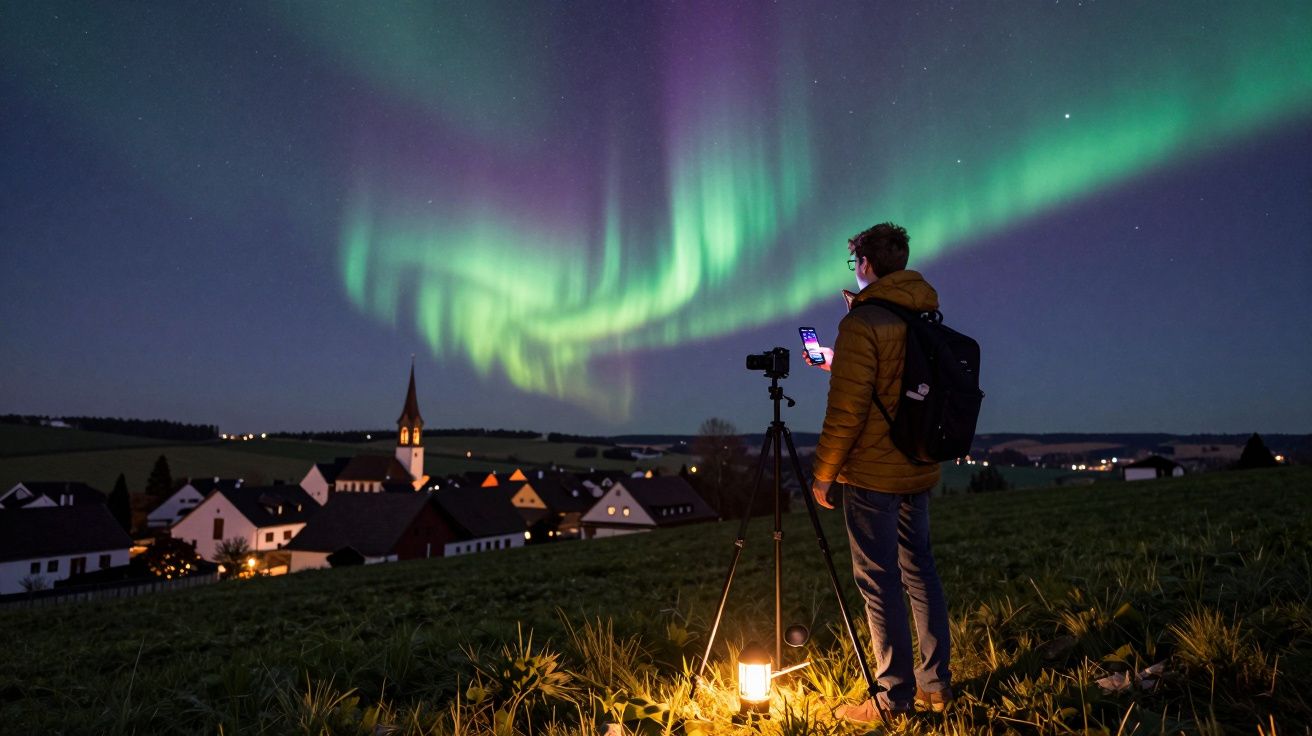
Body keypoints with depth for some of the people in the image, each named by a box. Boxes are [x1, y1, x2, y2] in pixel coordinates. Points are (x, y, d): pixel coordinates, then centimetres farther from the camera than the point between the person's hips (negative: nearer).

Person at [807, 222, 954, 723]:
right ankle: (936, 683, 25)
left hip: (871, 475, -8)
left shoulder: (863, 321, -15)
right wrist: (836, 364, 30)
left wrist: (823, 472, -9)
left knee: (879, 580, 0)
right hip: (919, 470, 8)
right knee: (919, 570, 15)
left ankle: (895, 696, 9)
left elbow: (846, 410, -18)